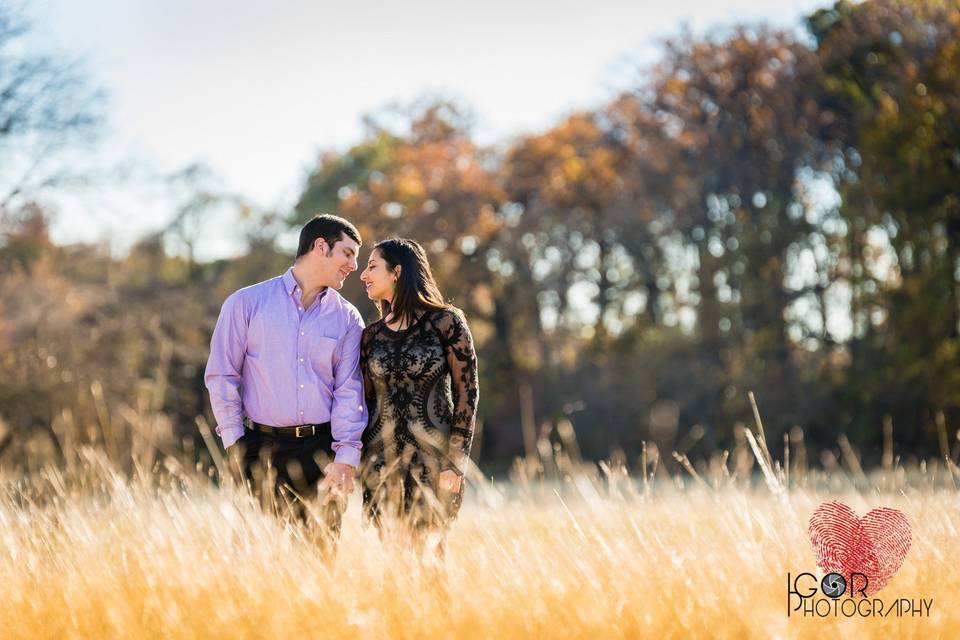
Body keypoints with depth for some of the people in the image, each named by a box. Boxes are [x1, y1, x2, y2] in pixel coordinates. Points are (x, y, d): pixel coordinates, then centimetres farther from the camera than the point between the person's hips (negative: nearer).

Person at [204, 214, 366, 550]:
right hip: (263, 449, -2)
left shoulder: (347, 318, 10)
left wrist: (346, 458, -6)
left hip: (324, 448, 2)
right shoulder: (247, 303, 4)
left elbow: (349, 390, 5)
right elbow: (221, 375, 3)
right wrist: (236, 445, -3)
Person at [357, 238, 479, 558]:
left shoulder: (445, 322, -3)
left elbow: (467, 392, -5)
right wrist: (357, 463, 6)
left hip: (432, 459, -4)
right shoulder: (372, 335, 11)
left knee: (426, 551, -5)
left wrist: (455, 463, -11)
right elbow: (367, 401, 13)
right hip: (381, 461, 4)